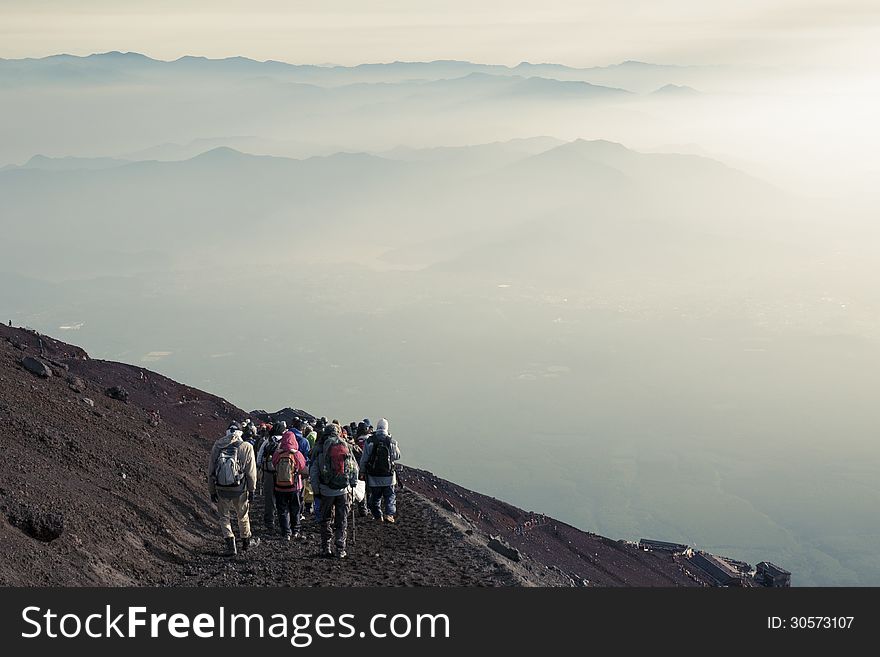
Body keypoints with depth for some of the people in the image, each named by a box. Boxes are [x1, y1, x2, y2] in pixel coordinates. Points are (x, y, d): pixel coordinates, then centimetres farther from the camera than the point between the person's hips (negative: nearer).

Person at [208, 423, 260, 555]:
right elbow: (251, 471, -5)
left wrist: (212, 491, 11)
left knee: (224, 516, 13)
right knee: (243, 516, 18)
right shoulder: (246, 447, -7)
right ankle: (246, 542, 33)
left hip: (221, 489, 1)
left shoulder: (217, 446, 0)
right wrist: (252, 490, 4)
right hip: (239, 489, -1)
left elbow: (211, 471, 4)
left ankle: (230, 544, 3)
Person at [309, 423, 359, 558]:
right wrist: (353, 483, 20)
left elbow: (313, 472, -3)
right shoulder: (345, 446, 2)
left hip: (326, 490, -1)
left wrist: (316, 491, 4)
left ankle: (325, 548, 10)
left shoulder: (320, 448, -2)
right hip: (343, 489, 1)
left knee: (325, 520, 11)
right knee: (342, 521, 8)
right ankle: (340, 549, 6)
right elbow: (354, 467, 6)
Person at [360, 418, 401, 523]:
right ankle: (389, 514, -6)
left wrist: (362, 471, 9)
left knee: (375, 497, 13)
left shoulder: (369, 441, -8)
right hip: (388, 475, 0)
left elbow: (364, 459, -4)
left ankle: (378, 516, 17)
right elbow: (397, 456, 6)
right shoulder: (391, 441, -8)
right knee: (390, 496, 10)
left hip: (373, 476, 0)